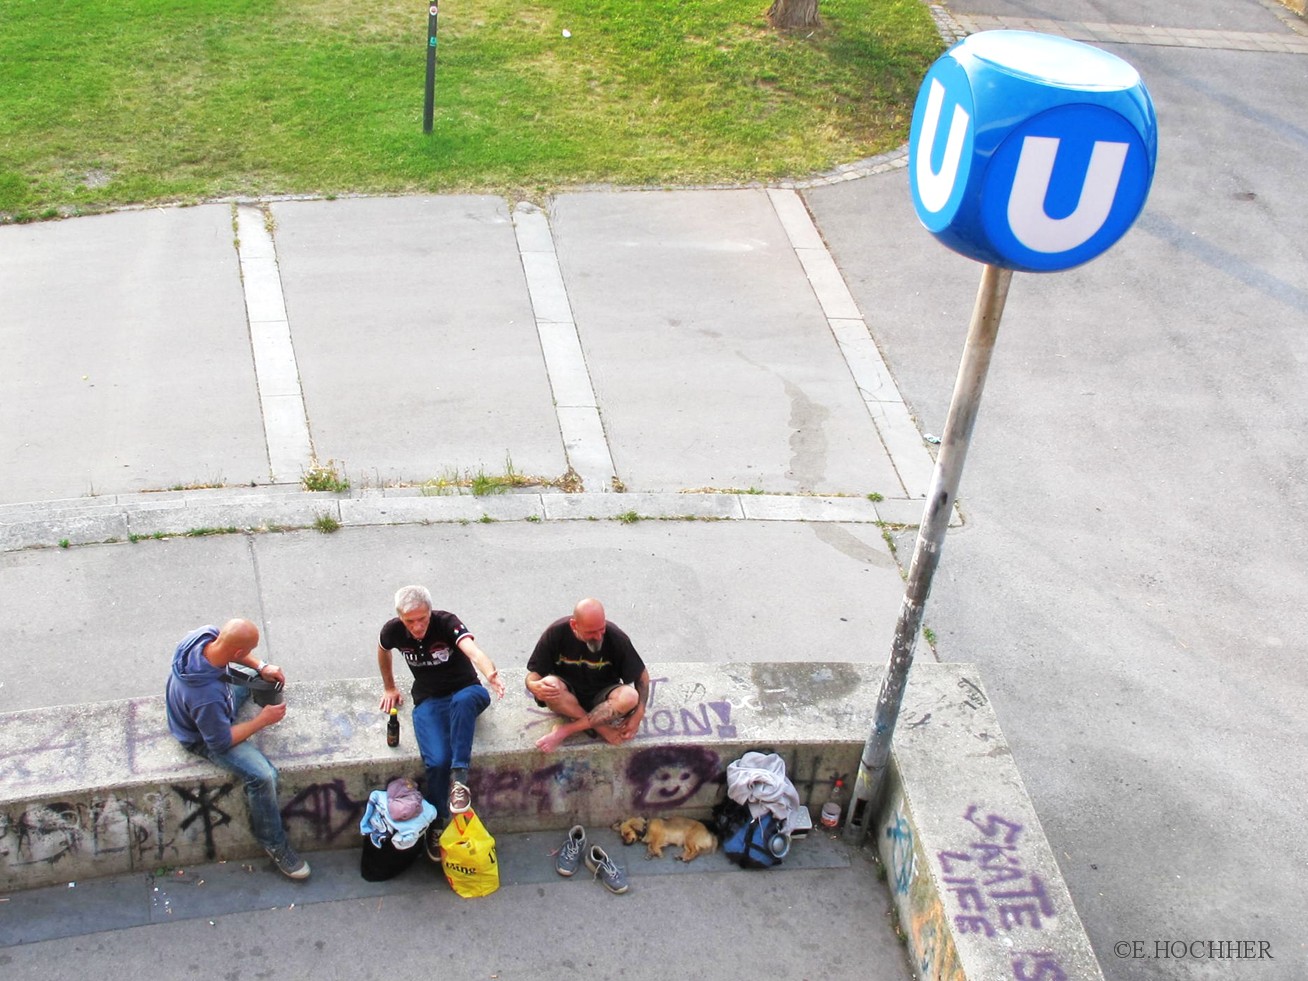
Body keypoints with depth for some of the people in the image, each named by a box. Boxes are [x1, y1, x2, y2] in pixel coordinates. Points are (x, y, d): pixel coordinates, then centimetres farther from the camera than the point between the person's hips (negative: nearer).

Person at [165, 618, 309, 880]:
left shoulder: (205, 634, -27)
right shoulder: (207, 697, -46)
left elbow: (230, 648, -1)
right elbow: (221, 742, -29)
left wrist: (261, 666, -12)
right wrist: (263, 720, -21)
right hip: (204, 738, -8)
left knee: (260, 678, 24)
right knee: (263, 776, -21)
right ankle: (274, 844, 0)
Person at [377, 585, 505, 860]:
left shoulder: (446, 622, -21)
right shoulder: (393, 630, -9)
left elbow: (472, 650, -42)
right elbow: (382, 651, 18)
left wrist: (490, 674, -62)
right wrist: (389, 688, 26)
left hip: (464, 691, -2)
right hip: (428, 701, 2)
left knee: (464, 700, -42)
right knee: (437, 760, -26)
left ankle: (459, 778, -38)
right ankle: (436, 826, -4)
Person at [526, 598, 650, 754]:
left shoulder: (616, 637, -20)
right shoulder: (555, 633, -19)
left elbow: (642, 675, -7)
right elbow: (533, 674, -12)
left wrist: (638, 715, -17)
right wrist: (534, 686, -37)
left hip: (601, 697, 1)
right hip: (568, 696, 0)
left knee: (629, 697, -33)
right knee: (549, 683, -35)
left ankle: (565, 730, -22)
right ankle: (602, 729, -21)